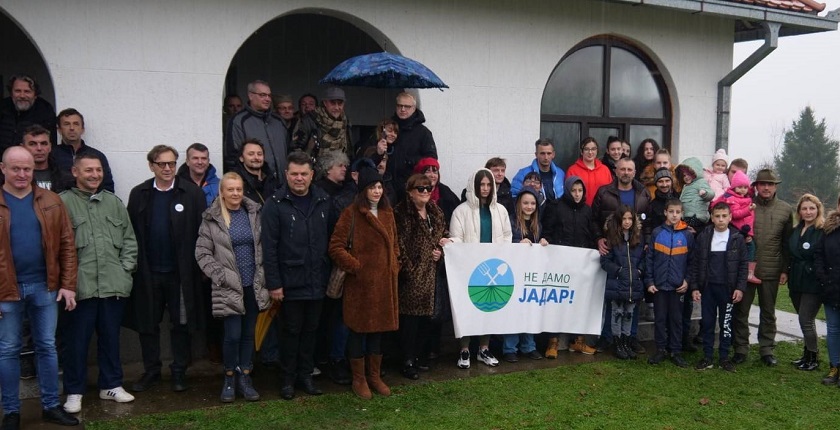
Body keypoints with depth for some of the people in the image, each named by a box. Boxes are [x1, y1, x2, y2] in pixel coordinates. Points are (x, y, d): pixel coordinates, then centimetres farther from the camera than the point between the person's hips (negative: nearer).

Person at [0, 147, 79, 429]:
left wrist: (67, 284, -2)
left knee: (47, 347, 11)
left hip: (45, 286, 2)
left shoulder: (51, 201, 2)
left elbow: (66, 245, 3)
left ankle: (51, 406, 23)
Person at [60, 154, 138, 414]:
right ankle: (74, 391, 18)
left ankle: (111, 385, 27)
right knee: (77, 340, 5)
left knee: (110, 337, 14)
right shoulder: (63, 203, -3)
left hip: (113, 284, 4)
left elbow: (129, 239, 14)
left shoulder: (114, 202, 13)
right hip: (79, 285, -4)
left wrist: (126, 269, 4)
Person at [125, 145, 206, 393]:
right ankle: (151, 371, 26)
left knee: (181, 325, 8)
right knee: (147, 324, 12)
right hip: (148, 272, 2)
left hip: (180, 272, -2)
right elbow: (131, 233, 1)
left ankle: (179, 372, 20)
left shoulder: (192, 193, -3)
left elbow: (201, 232, -5)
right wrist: (134, 266, -5)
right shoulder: (139, 194, 4)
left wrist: (199, 267, -10)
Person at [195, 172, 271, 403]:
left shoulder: (254, 213, 4)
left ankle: (245, 378, 23)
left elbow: (263, 246, 7)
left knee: (248, 334, 10)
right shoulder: (211, 219, -3)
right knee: (233, 335, -4)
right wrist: (220, 276, -9)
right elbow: (202, 253, -3)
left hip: (253, 286, 3)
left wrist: (263, 276, 1)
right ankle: (229, 378, 18)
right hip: (229, 287, -3)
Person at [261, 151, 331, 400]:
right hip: (290, 282, -4)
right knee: (291, 330, 7)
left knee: (311, 329, 14)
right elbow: (269, 247, -10)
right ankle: (288, 379, 22)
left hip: (317, 281, 4)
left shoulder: (323, 201, 4)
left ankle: (306, 375, 28)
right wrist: (273, 283, -13)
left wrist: (331, 272, 5)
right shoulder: (275, 204, -8)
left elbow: (331, 239, 9)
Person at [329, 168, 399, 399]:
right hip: (360, 283, -6)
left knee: (379, 328, 14)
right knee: (359, 330, 5)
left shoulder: (387, 212, 11)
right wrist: (355, 267, -15)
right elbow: (336, 247, -13)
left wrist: (394, 266, 9)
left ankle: (375, 376, 28)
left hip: (385, 282, 6)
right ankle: (359, 379, 19)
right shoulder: (351, 213, -10)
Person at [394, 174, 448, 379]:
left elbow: (442, 237, 23)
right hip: (411, 273, -7)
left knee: (426, 315, 10)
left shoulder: (436, 213, 14)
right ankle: (408, 362, 4)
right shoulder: (401, 213, -8)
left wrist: (440, 250, 2)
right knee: (410, 316, -5)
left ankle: (420, 355, 25)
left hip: (430, 272, 7)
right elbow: (399, 244, -12)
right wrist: (408, 268, -15)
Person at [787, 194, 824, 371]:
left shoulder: (824, 231, -11)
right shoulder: (795, 231, 12)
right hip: (796, 282, 7)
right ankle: (808, 355, 27)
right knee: (805, 320, 15)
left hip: (813, 283, -7)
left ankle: (813, 358, 13)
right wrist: (788, 275, 8)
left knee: (806, 320, -3)